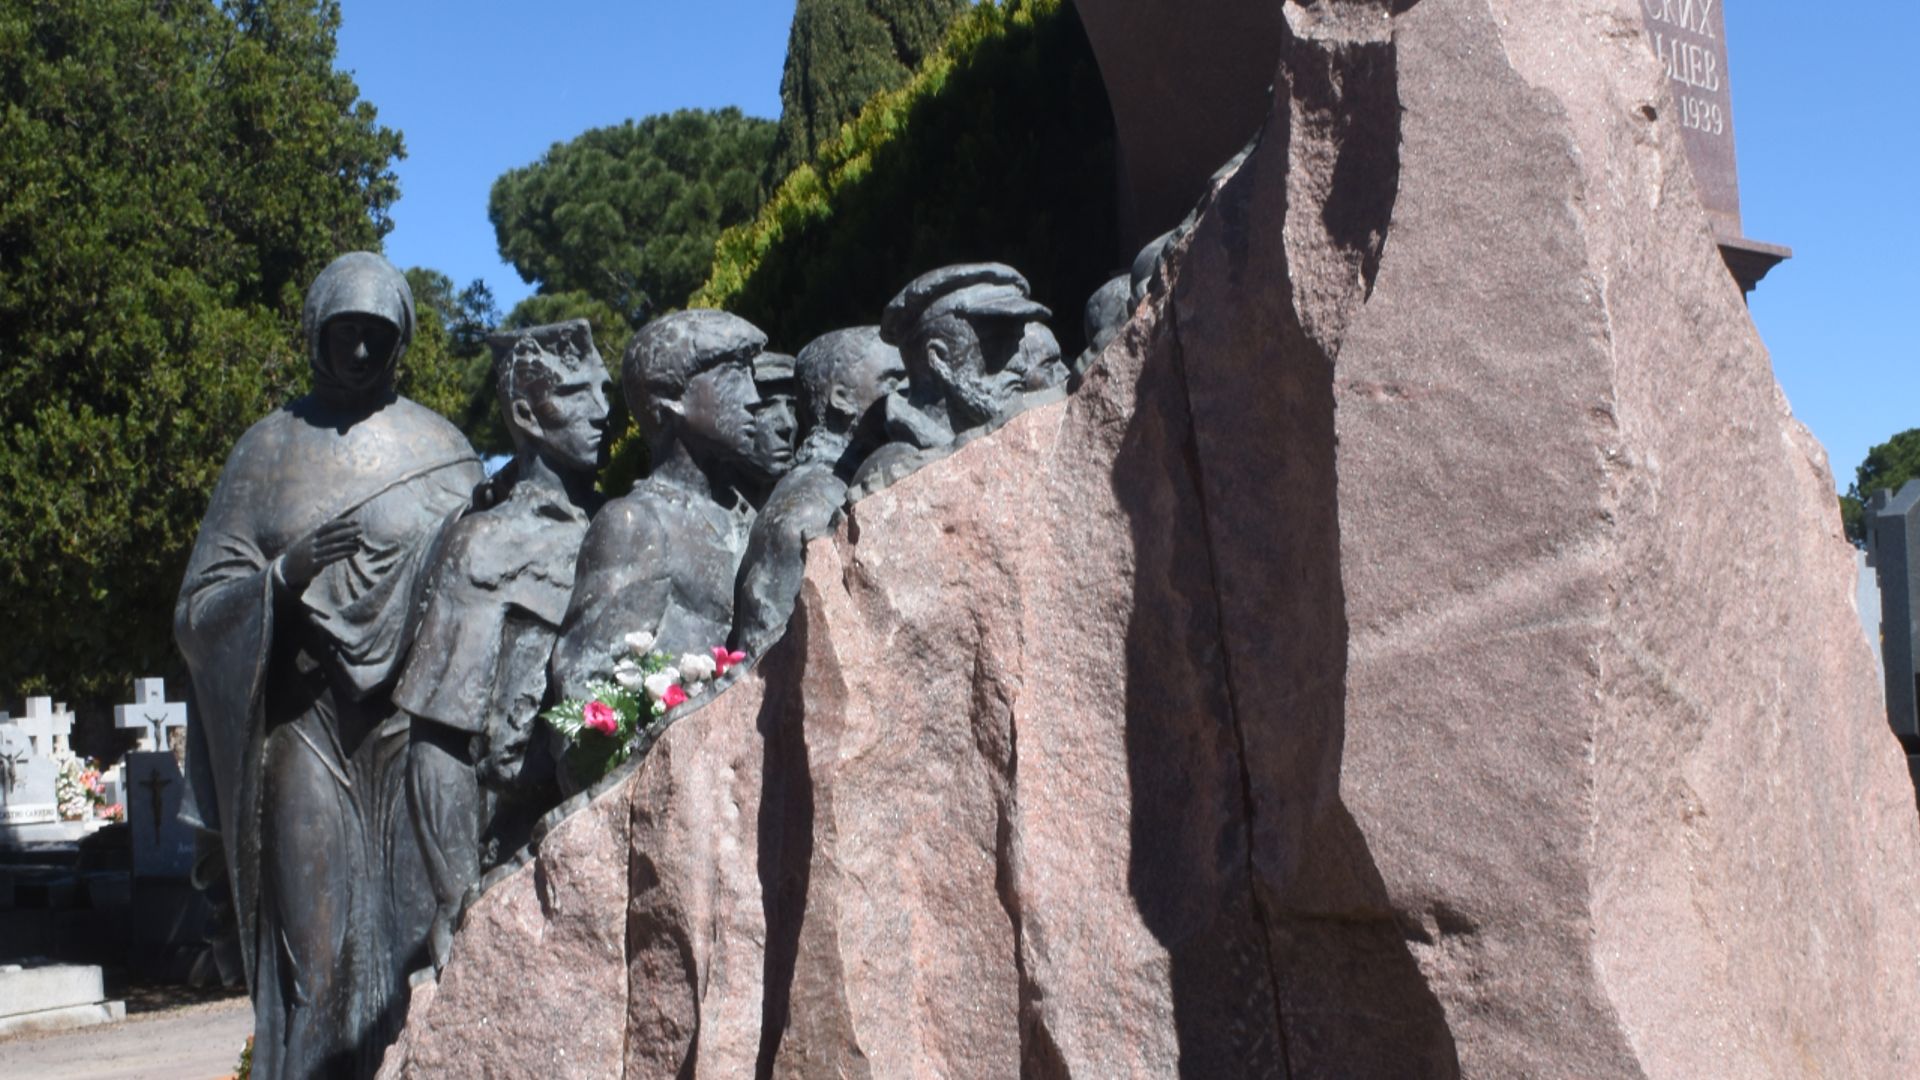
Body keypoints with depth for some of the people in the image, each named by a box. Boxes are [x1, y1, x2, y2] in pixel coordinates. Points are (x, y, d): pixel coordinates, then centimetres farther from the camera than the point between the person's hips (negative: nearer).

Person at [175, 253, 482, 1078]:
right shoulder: (270, 449, 11)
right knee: (315, 950, -6)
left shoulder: (442, 451, 10)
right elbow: (199, 608, 8)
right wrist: (288, 573, -12)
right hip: (304, 728, 0)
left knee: (414, 946, -4)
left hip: (414, 729, 0)